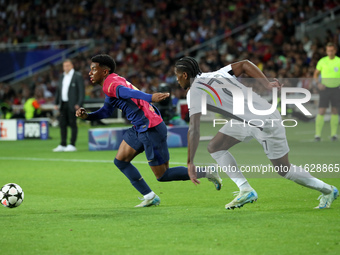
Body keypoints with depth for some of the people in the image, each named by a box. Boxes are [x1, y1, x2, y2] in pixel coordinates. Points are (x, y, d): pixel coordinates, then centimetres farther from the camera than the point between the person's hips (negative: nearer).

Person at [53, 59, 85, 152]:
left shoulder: (78, 76, -3)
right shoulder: (62, 77, 17)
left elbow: (81, 91, -8)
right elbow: (58, 91, 21)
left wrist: (79, 104, -16)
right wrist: (56, 103, 12)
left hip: (72, 105, -6)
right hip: (63, 104, 6)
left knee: (73, 124, -4)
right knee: (62, 124, 5)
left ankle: (72, 145, -2)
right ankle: (62, 145, 10)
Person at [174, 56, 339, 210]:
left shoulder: (194, 91, -14)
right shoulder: (215, 75, 11)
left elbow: (194, 129, -22)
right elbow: (245, 64, 12)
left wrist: (190, 163, -22)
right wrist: (267, 85, 5)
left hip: (264, 121, -9)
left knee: (284, 170, 3)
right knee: (214, 147, 3)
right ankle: (245, 190, 2)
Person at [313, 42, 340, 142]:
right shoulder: (322, 61, 0)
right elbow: (315, 75, 7)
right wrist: (318, 83, -10)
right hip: (325, 88, -1)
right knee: (321, 111, -8)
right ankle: (318, 134, -6)